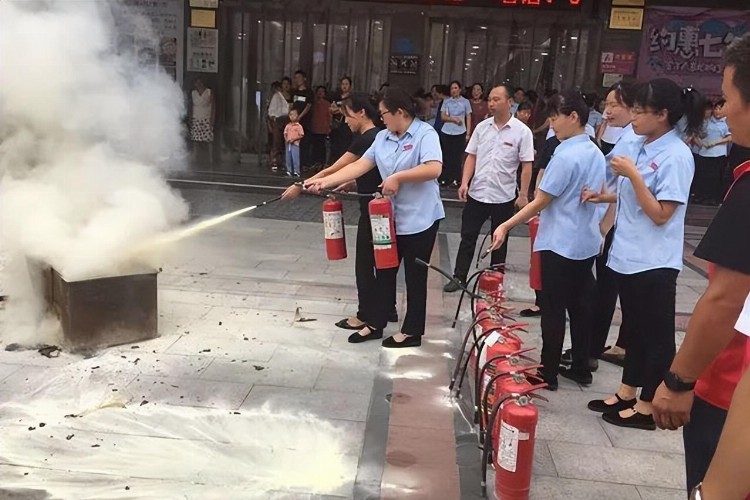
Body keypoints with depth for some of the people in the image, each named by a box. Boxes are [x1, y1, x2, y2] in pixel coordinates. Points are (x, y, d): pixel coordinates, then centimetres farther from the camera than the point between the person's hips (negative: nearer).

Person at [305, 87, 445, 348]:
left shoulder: (425, 134, -13)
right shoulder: (382, 137, 8)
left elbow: (434, 169, -27)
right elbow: (360, 165, 4)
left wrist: (398, 177, -25)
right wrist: (326, 181, -3)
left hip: (419, 218, -7)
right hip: (391, 217, 7)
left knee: (414, 276, 6)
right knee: (385, 271, 14)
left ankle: (412, 332, 19)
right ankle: (375, 324, 28)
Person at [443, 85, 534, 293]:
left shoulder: (522, 131, -8)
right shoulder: (482, 127, 2)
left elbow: (527, 165, -7)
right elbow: (471, 157, 5)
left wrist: (523, 194, -10)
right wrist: (464, 182, -6)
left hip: (503, 197, -3)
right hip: (477, 193, 3)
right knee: (468, 237, 8)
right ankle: (459, 277, 19)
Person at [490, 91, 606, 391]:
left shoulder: (566, 155, -18)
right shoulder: (597, 153, 8)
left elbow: (540, 202, -17)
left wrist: (506, 226, -13)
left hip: (560, 244, -8)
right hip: (586, 242, 8)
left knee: (554, 310, 1)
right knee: (580, 307, 15)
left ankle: (548, 373, 10)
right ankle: (581, 368, 24)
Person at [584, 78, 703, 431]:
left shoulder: (676, 156, -17)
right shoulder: (641, 147, 7)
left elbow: (661, 214, -21)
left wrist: (632, 175, -23)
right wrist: (605, 197, 4)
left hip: (654, 262, -8)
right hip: (628, 255, 8)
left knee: (656, 335, 6)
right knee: (635, 329, 19)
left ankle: (648, 406, 19)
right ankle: (627, 393, 31)